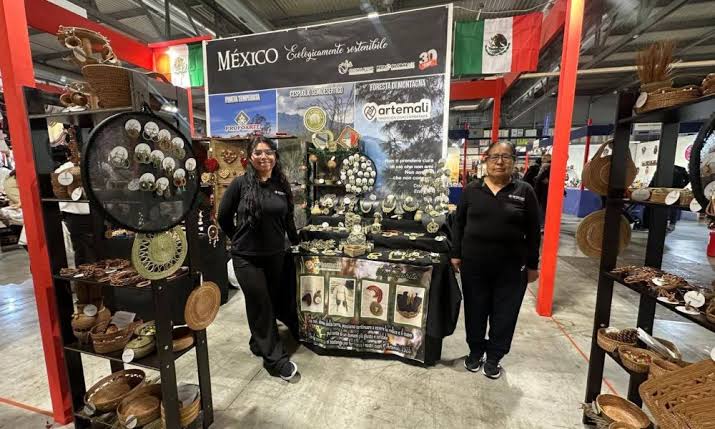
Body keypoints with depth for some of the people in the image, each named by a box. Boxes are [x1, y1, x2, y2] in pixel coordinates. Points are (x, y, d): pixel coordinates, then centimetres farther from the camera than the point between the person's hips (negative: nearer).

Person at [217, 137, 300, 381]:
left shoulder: (282, 185, 2)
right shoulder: (240, 183, -9)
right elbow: (224, 218, 1)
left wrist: (296, 241, 20)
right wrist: (240, 240, 8)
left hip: (275, 255, 4)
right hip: (247, 257, -4)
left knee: (272, 302, 16)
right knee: (261, 306, 3)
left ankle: (258, 343, 41)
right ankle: (276, 359, 17)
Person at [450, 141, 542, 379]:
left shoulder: (524, 191, -1)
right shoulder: (472, 189, 1)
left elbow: (533, 232, 2)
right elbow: (459, 223, 5)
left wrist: (532, 265, 2)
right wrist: (456, 254, 2)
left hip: (511, 267, 0)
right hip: (474, 263, 1)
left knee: (504, 314, 12)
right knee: (475, 311, 13)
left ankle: (494, 357, 32)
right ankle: (475, 351, 34)